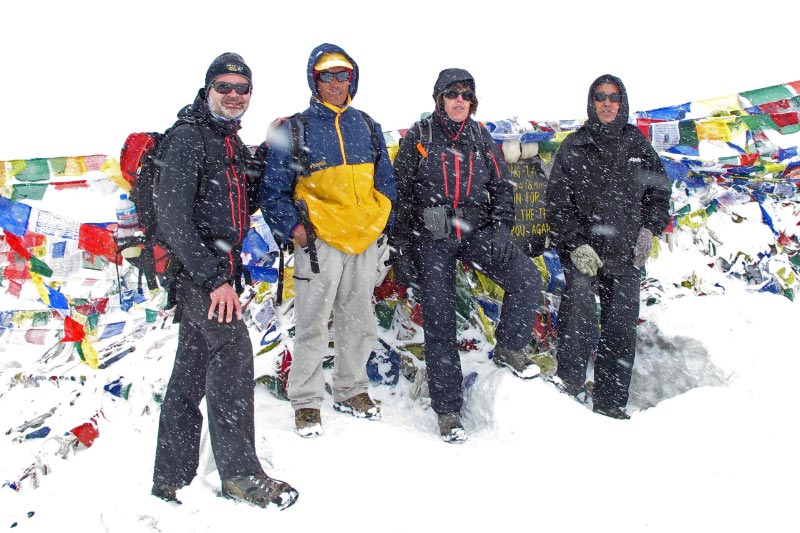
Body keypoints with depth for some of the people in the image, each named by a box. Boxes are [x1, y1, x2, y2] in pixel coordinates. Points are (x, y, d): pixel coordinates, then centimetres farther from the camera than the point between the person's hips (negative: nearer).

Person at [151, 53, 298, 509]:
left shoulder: (232, 142, 16)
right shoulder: (188, 136, -11)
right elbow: (172, 216, -20)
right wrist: (213, 278, -24)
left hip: (218, 267, 9)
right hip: (195, 266, -9)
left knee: (192, 368, 11)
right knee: (233, 349, -15)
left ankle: (171, 478, 21)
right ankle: (240, 471, -4)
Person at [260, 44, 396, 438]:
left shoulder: (367, 127, 13)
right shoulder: (294, 130, -1)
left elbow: (385, 181, 19)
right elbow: (273, 190, -1)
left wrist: (380, 220, 6)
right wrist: (292, 228, -12)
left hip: (365, 241, 5)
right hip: (319, 242, -4)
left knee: (360, 323, 13)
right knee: (313, 326, -2)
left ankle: (351, 390, 30)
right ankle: (306, 402, 13)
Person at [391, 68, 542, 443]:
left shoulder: (480, 137, 10)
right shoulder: (419, 136, 1)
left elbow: (502, 185, 13)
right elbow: (400, 194, 0)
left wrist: (501, 226, -4)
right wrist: (400, 249, -5)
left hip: (475, 230, 3)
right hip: (430, 237, -2)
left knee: (527, 278, -19)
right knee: (439, 324, -3)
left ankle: (509, 349, 5)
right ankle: (448, 411, 6)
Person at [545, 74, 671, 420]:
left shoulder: (637, 144, 13)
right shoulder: (574, 147, 4)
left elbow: (659, 189, 18)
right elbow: (558, 201, -1)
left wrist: (649, 228, 3)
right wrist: (576, 244, -12)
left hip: (626, 253, 3)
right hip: (582, 249, -3)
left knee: (621, 328, 2)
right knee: (580, 312, -25)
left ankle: (610, 404, 10)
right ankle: (570, 386, -15)